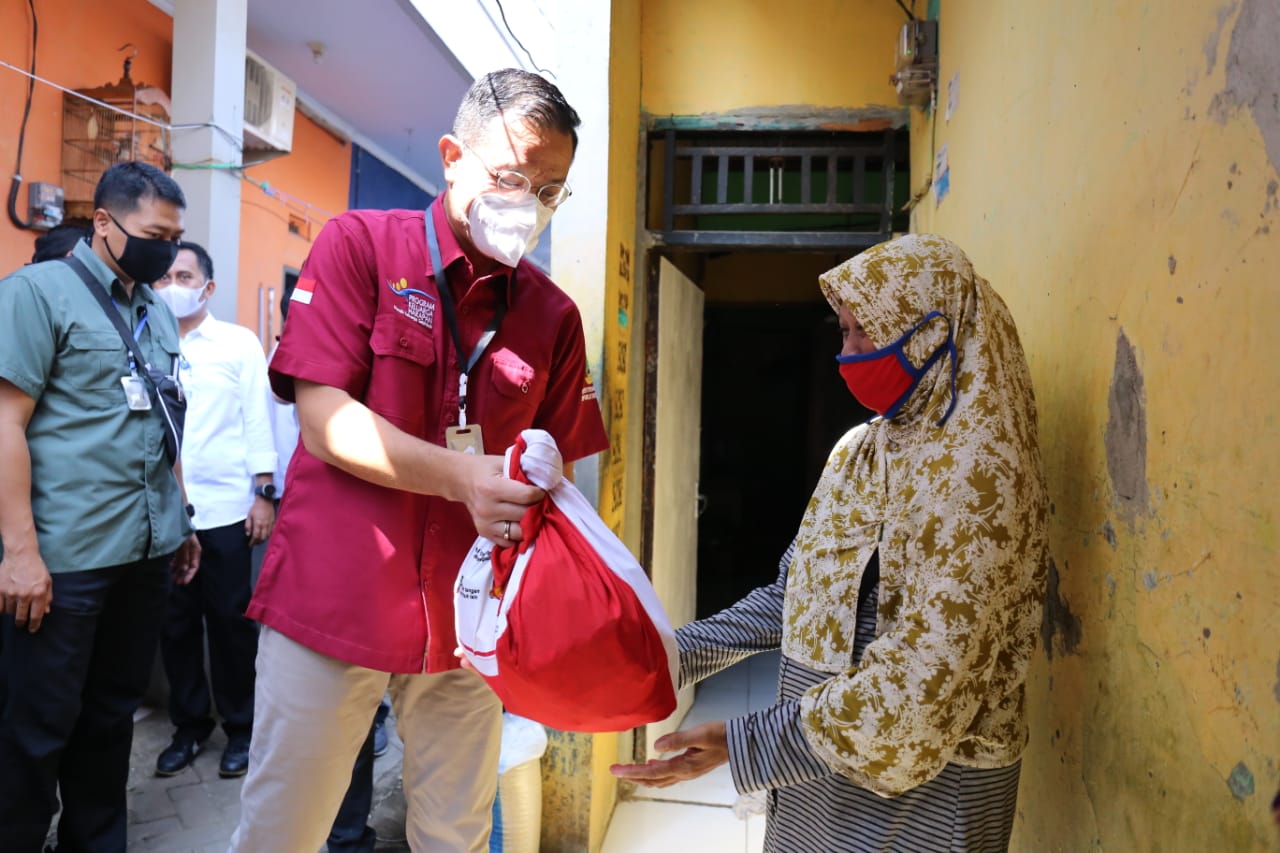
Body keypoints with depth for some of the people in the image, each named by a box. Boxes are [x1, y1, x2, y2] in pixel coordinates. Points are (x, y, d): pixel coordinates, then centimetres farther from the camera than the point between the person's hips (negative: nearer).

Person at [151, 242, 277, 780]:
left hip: (224, 507, -2)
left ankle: (241, 726, 21)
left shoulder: (239, 343, 3)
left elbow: (257, 419, 0)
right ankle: (189, 723, 27)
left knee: (230, 619, 6)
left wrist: (263, 493, -5)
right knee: (175, 621, 11)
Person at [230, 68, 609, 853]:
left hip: (468, 616, 3)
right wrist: (463, 478, -24)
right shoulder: (360, 244, -4)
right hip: (333, 600, -2)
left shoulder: (554, 315, 4)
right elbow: (324, 420, -12)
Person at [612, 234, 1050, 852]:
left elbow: (922, 680, -26)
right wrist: (673, 654, -1)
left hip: (922, 787, -6)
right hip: (817, 759, 7)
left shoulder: (975, 471, -22)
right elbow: (794, 597, 7)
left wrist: (745, 745, -25)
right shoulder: (858, 451, 3)